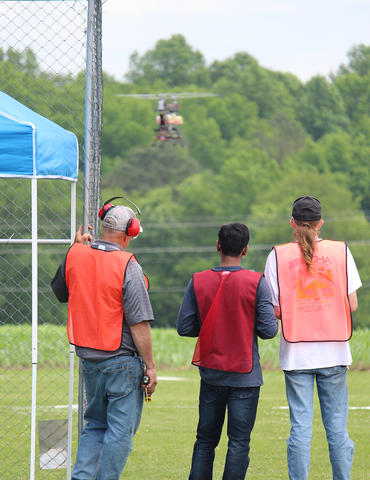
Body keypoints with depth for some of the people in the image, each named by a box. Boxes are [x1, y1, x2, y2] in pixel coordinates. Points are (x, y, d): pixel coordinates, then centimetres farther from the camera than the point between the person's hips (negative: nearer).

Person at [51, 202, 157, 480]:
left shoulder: (75, 257, 0)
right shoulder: (127, 266, -16)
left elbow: (60, 292, 21)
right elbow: (139, 323, -17)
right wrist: (150, 366, -12)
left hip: (88, 360, 6)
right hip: (122, 361, -6)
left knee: (95, 425, 19)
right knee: (121, 429, 2)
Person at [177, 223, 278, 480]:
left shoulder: (198, 282, -2)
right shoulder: (256, 282, -9)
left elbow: (184, 328, -2)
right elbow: (269, 330, -12)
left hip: (211, 372, 3)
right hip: (245, 377, -3)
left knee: (205, 441, 12)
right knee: (239, 443, 0)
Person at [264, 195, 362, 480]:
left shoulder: (279, 256, -2)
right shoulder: (340, 252, 0)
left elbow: (275, 310, -5)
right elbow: (352, 305, 0)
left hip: (296, 353, 0)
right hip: (334, 350, 0)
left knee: (300, 427, 1)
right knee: (337, 427, 5)